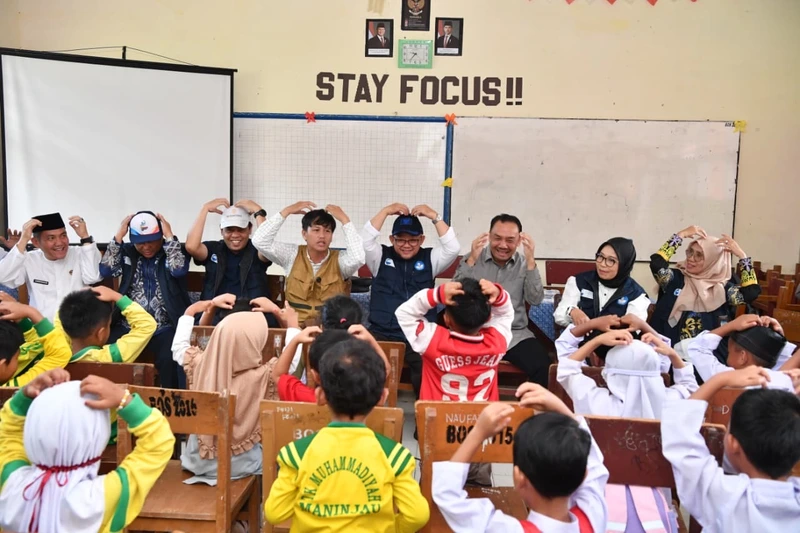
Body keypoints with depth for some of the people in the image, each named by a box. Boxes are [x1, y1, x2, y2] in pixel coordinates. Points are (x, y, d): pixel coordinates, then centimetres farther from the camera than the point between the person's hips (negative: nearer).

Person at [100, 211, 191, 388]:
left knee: (170, 360, -30)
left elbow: (179, 270, -18)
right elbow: (105, 271, -6)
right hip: (128, 326, 3)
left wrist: (170, 236, -15)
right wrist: (118, 236, -7)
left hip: (164, 329, -2)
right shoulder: (126, 252, 9)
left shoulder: (175, 252, 2)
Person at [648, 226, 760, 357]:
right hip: (673, 349, -1)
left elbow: (751, 293, -7)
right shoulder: (676, 279, 3)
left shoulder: (722, 288, 7)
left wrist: (741, 255, -4)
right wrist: (681, 234, -9)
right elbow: (656, 264, -15)